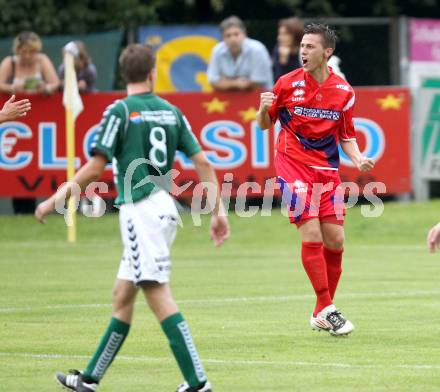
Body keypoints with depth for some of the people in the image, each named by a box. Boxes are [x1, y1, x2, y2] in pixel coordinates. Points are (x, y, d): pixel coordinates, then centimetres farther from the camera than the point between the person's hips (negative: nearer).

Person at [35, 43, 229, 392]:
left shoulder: (121, 111, -7)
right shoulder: (171, 112, 11)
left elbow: (95, 168, -9)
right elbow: (203, 161, 8)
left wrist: (55, 200, 1)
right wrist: (218, 211, 14)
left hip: (140, 209, -7)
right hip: (165, 206, 8)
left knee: (157, 294, -11)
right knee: (122, 295, 14)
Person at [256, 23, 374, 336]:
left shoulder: (344, 91, 3)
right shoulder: (288, 84, -3)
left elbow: (347, 137, 11)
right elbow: (265, 124, 6)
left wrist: (358, 158, -8)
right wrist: (264, 109, -16)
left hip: (328, 171, 3)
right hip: (294, 168, -3)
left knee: (335, 241, 0)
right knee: (312, 235, -14)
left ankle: (321, 314, 15)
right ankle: (327, 309, -7)